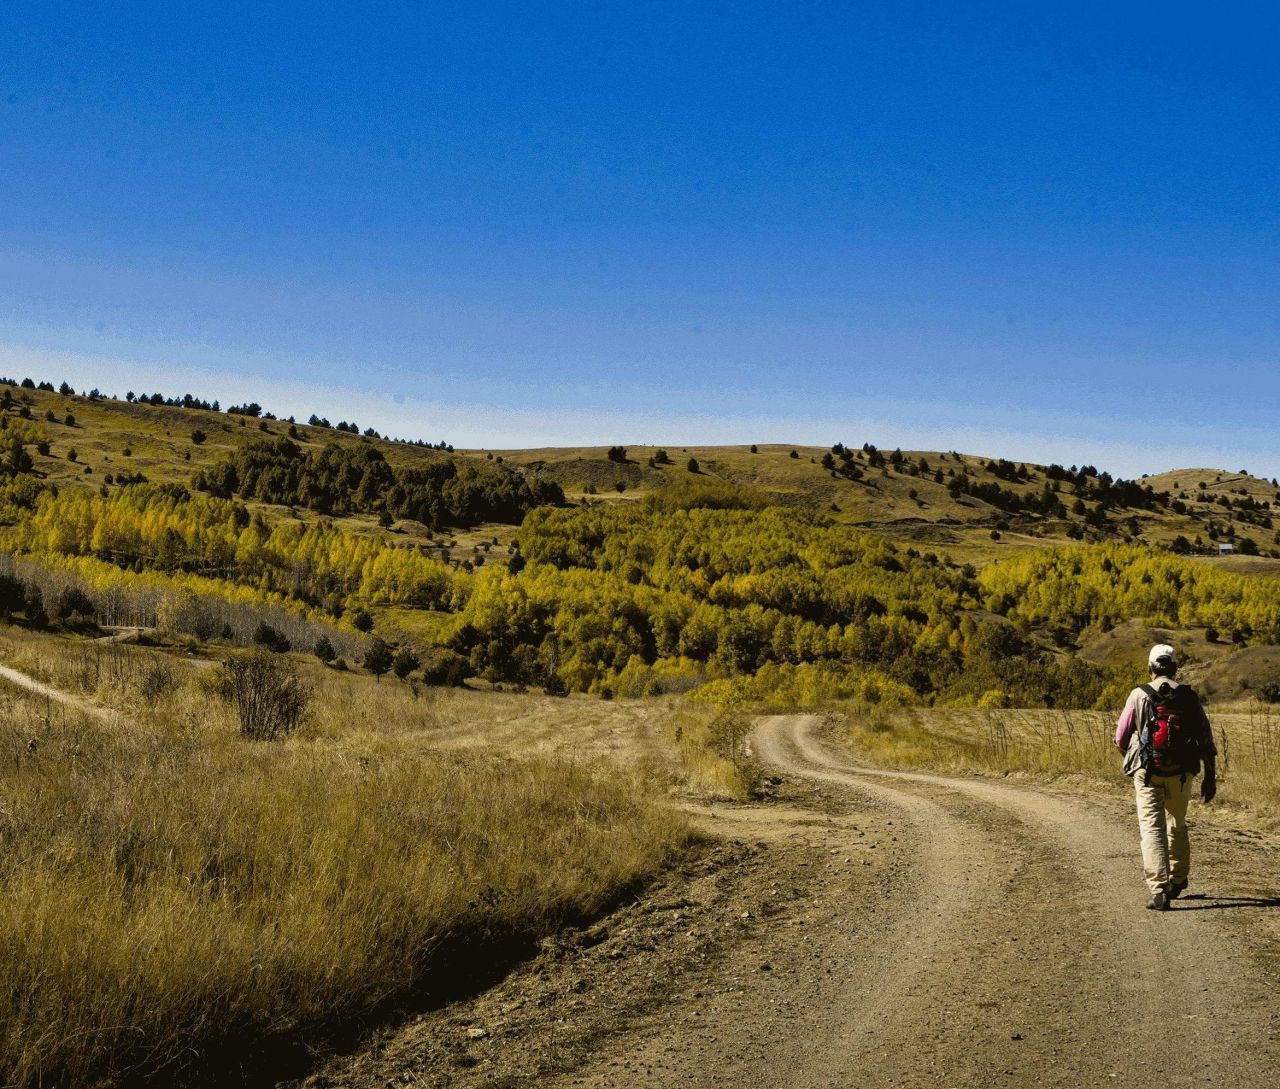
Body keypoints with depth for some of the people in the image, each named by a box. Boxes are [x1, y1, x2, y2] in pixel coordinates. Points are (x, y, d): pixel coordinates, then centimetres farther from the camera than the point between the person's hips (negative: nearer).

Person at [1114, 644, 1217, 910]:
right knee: (1177, 825, 23)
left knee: (1152, 829, -3)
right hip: (1181, 772, 3)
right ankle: (1178, 880, 36)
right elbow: (1207, 740, 2)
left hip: (1148, 772, -3)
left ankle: (1159, 891, -15)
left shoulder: (1139, 695, -3)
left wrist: (1131, 756, 23)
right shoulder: (1189, 697, 3)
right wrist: (1210, 776, 8)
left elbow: (1121, 739, 1)